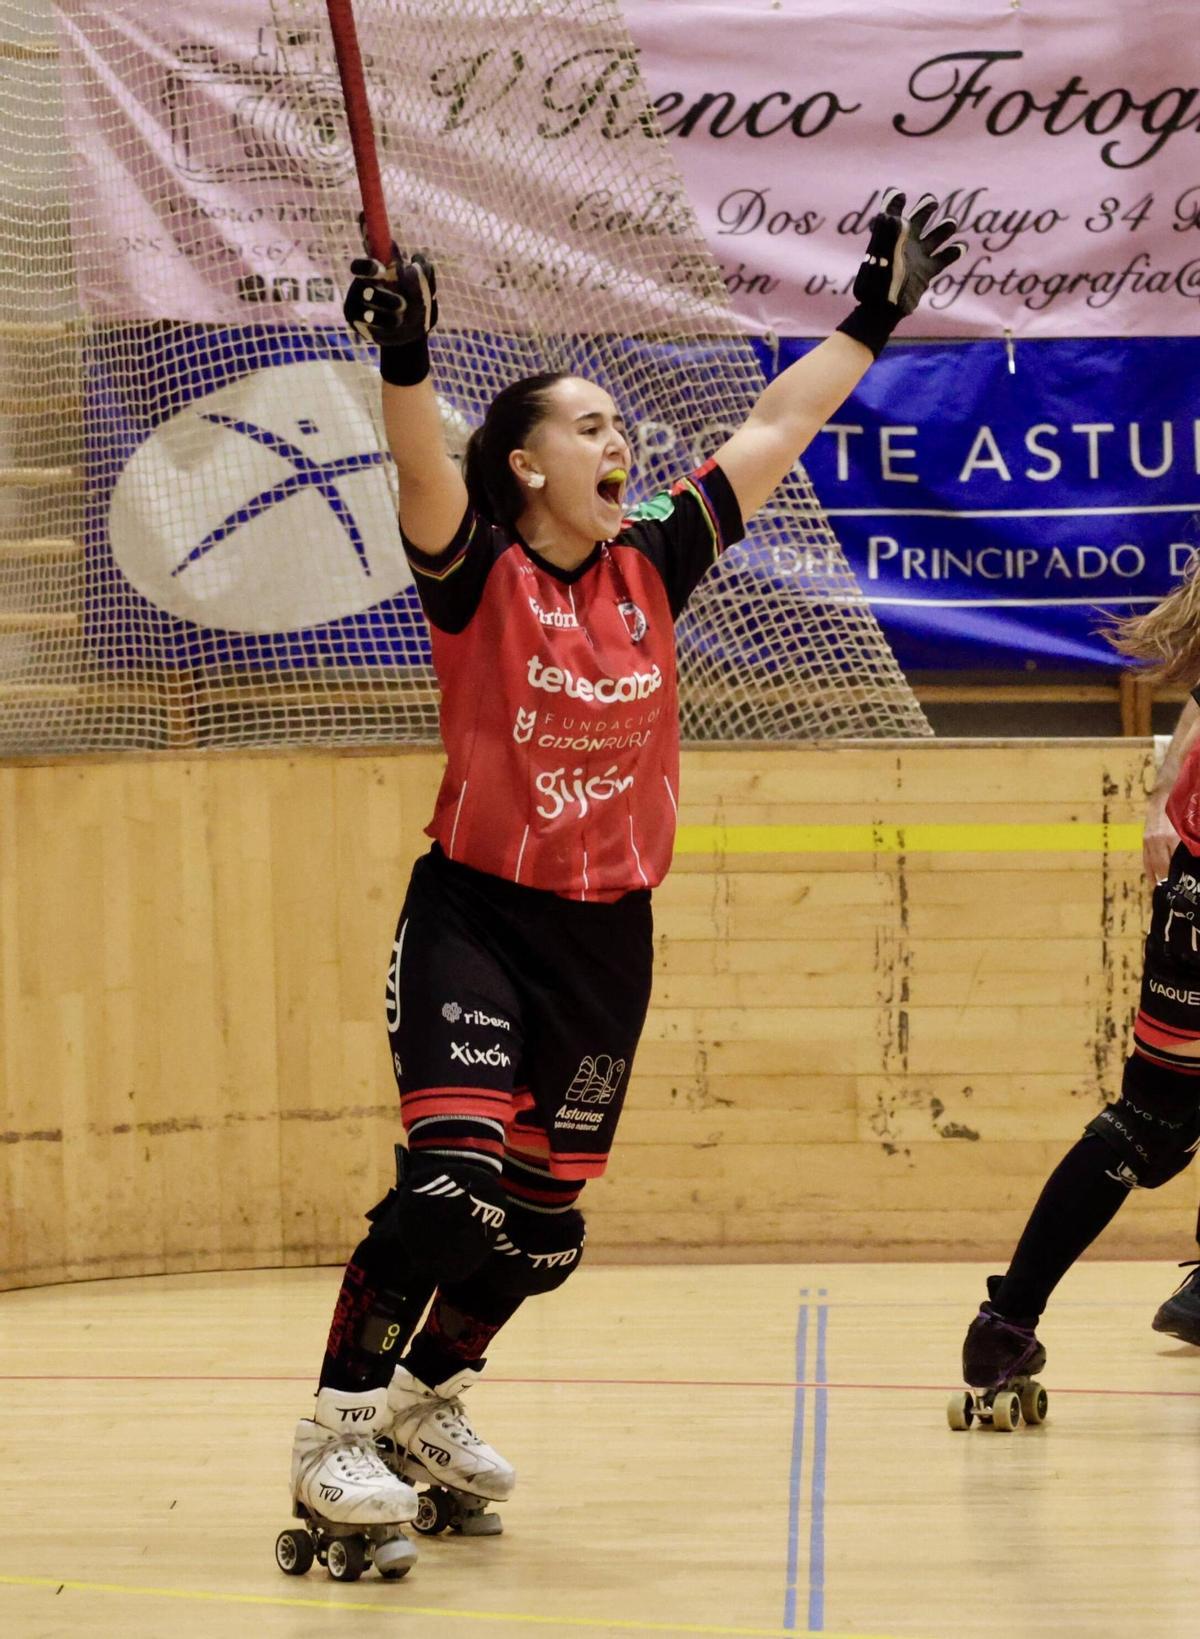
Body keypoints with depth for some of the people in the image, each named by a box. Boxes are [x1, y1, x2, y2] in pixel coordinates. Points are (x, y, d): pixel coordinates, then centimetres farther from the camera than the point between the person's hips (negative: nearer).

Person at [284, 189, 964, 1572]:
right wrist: (404, 363, -48)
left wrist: (873, 316, 13)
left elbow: (772, 434, 10)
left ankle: (427, 1399, 34)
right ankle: (335, 1434, -9)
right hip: (476, 915, -5)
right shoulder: (478, 576, -9)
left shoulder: (651, 571, 4)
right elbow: (424, 475, -29)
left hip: (608, 934, 5)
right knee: (454, 1175, -20)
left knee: (544, 1220, 11)